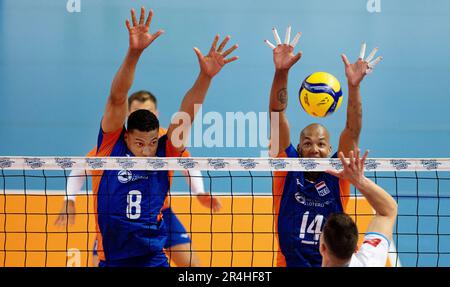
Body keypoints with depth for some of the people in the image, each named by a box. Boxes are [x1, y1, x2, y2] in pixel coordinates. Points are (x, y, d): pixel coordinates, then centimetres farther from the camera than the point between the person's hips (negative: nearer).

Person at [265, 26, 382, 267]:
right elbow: (277, 116, -3)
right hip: (289, 262, 0)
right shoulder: (289, 170, 3)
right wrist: (281, 72, -13)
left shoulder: (336, 174, 4)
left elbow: (352, 131, -6)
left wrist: (354, 86, -18)